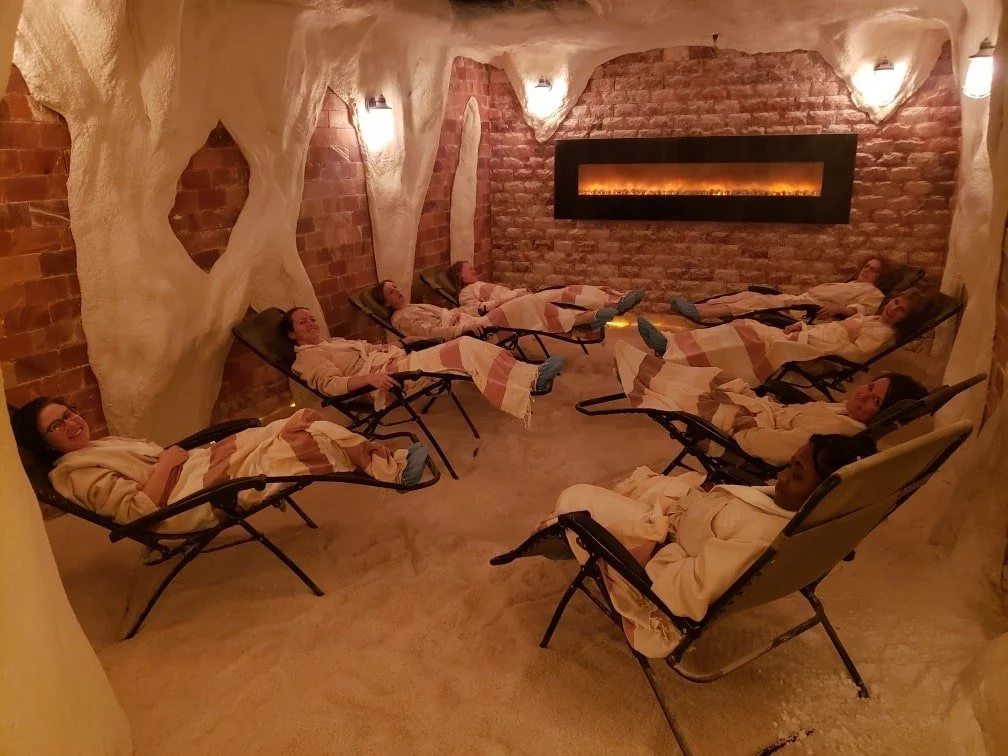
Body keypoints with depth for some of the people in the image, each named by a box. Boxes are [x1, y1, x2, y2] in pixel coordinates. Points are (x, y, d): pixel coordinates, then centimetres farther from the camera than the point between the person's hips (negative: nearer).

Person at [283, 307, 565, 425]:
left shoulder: (330, 343, 28)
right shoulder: (307, 357, 3)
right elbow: (331, 384, -14)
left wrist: (393, 346, 9)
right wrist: (370, 377, -28)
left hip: (394, 362, 9)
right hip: (387, 377, -9)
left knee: (465, 346, -10)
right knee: (462, 351, -22)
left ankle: (531, 376, -15)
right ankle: (531, 381, -22)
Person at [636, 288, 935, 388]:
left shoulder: (882, 332, -2)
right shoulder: (868, 319, 25)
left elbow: (855, 353, -17)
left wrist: (810, 339, -17)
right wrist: (802, 327, 10)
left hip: (811, 357, -8)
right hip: (801, 342, 8)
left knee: (750, 341, -24)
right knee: (746, 330, -9)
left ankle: (671, 355, -30)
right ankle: (671, 345, -19)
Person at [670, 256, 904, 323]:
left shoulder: (873, 293, 10)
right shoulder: (849, 284, 36)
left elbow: (865, 311, -11)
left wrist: (839, 309, -26)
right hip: (796, 302, 8)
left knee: (757, 302, -25)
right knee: (750, 296, -12)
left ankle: (699, 314, -37)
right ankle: (697, 308, -23)